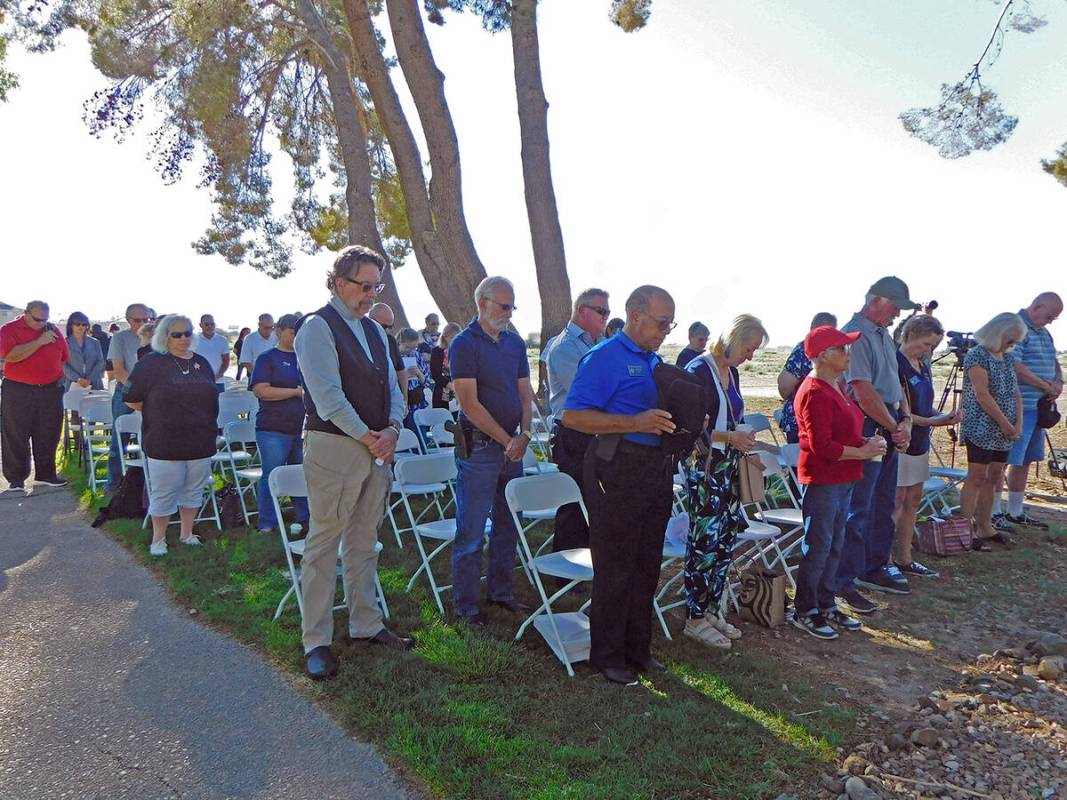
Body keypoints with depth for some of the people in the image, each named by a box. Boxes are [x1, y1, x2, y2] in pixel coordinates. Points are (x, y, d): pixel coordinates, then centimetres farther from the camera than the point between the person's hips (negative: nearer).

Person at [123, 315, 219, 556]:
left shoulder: (201, 363, 11)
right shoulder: (151, 363, -4)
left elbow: (212, 398, 22)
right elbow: (132, 400, -5)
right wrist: (161, 411, -1)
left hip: (200, 442, 5)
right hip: (165, 444, -5)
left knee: (193, 490, 12)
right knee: (163, 493, 2)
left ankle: (186, 533, 28)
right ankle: (158, 539, 18)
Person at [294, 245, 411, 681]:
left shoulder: (374, 329, 16)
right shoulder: (317, 327, -8)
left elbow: (392, 385, 13)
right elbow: (328, 395, -16)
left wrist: (392, 429, -4)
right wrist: (367, 437, -12)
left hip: (376, 448, 7)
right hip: (333, 447, -7)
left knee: (364, 543, 15)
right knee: (324, 544, 1)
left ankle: (366, 625, 27)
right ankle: (316, 641, 10)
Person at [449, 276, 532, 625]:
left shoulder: (515, 342, 11)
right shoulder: (464, 343, -10)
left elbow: (525, 393, 12)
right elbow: (469, 403, -15)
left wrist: (524, 434, -5)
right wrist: (506, 440, -14)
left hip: (513, 446, 7)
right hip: (479, 447, -7)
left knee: (508, 525, 15)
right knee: (471, 530, 0)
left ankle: (500, 590, 30)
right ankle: (466, 605, 12)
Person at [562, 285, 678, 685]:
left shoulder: (656, 361, 16)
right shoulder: (603, 358, -11)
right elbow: (572, 416, -19)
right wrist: (635, 423, -25)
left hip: (658, 469, 8)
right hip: (619, 471, -8)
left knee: (647, 565, 16)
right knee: (615, 568, 2)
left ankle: (638, 647, 31)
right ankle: (607, 655, 18)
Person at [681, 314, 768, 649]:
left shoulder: (732, 373, 13)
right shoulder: (698, 370, -13)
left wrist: (745, 439, 9)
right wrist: (731, 437, -19)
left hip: (728, 467, 9)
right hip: (704, 468, -9)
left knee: (726, 540, 12)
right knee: (705, 542, -3)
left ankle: (712, 610, 25)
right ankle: (695, 619, 10)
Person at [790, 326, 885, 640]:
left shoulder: (837, 385, 12)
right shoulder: (815, 393, -20)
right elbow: (822, 446, -23)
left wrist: (865, 442, 5)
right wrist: (863, 452, -15)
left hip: (842, 479, 10)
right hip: (822, 480, -10)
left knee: (835, 545, 16)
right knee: (818, 547, 0)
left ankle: (827, 605, 29)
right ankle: (804, 611, 14)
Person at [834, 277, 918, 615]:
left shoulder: (884, 336, 17)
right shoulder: (855, 334, -14)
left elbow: (896, 383, 17)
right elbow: (863, 391, -19)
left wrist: (905, 420, 1)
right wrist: (894, 427, -10)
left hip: (889, 428, 10)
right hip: (865, 428, -10)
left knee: (884, 505, 17)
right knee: (857, 509, -5)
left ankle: (875, 569, 30)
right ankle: (844, 581, 3)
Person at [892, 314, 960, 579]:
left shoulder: (923, 365, 13)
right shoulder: (895, 363, -15)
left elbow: (924, 406, 18)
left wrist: (944, 416, 0)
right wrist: (930, 422, -22)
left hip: (919, 443, 9)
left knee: (913, 500, 13)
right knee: (895, 502, -4)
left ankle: (904, 559, 22)